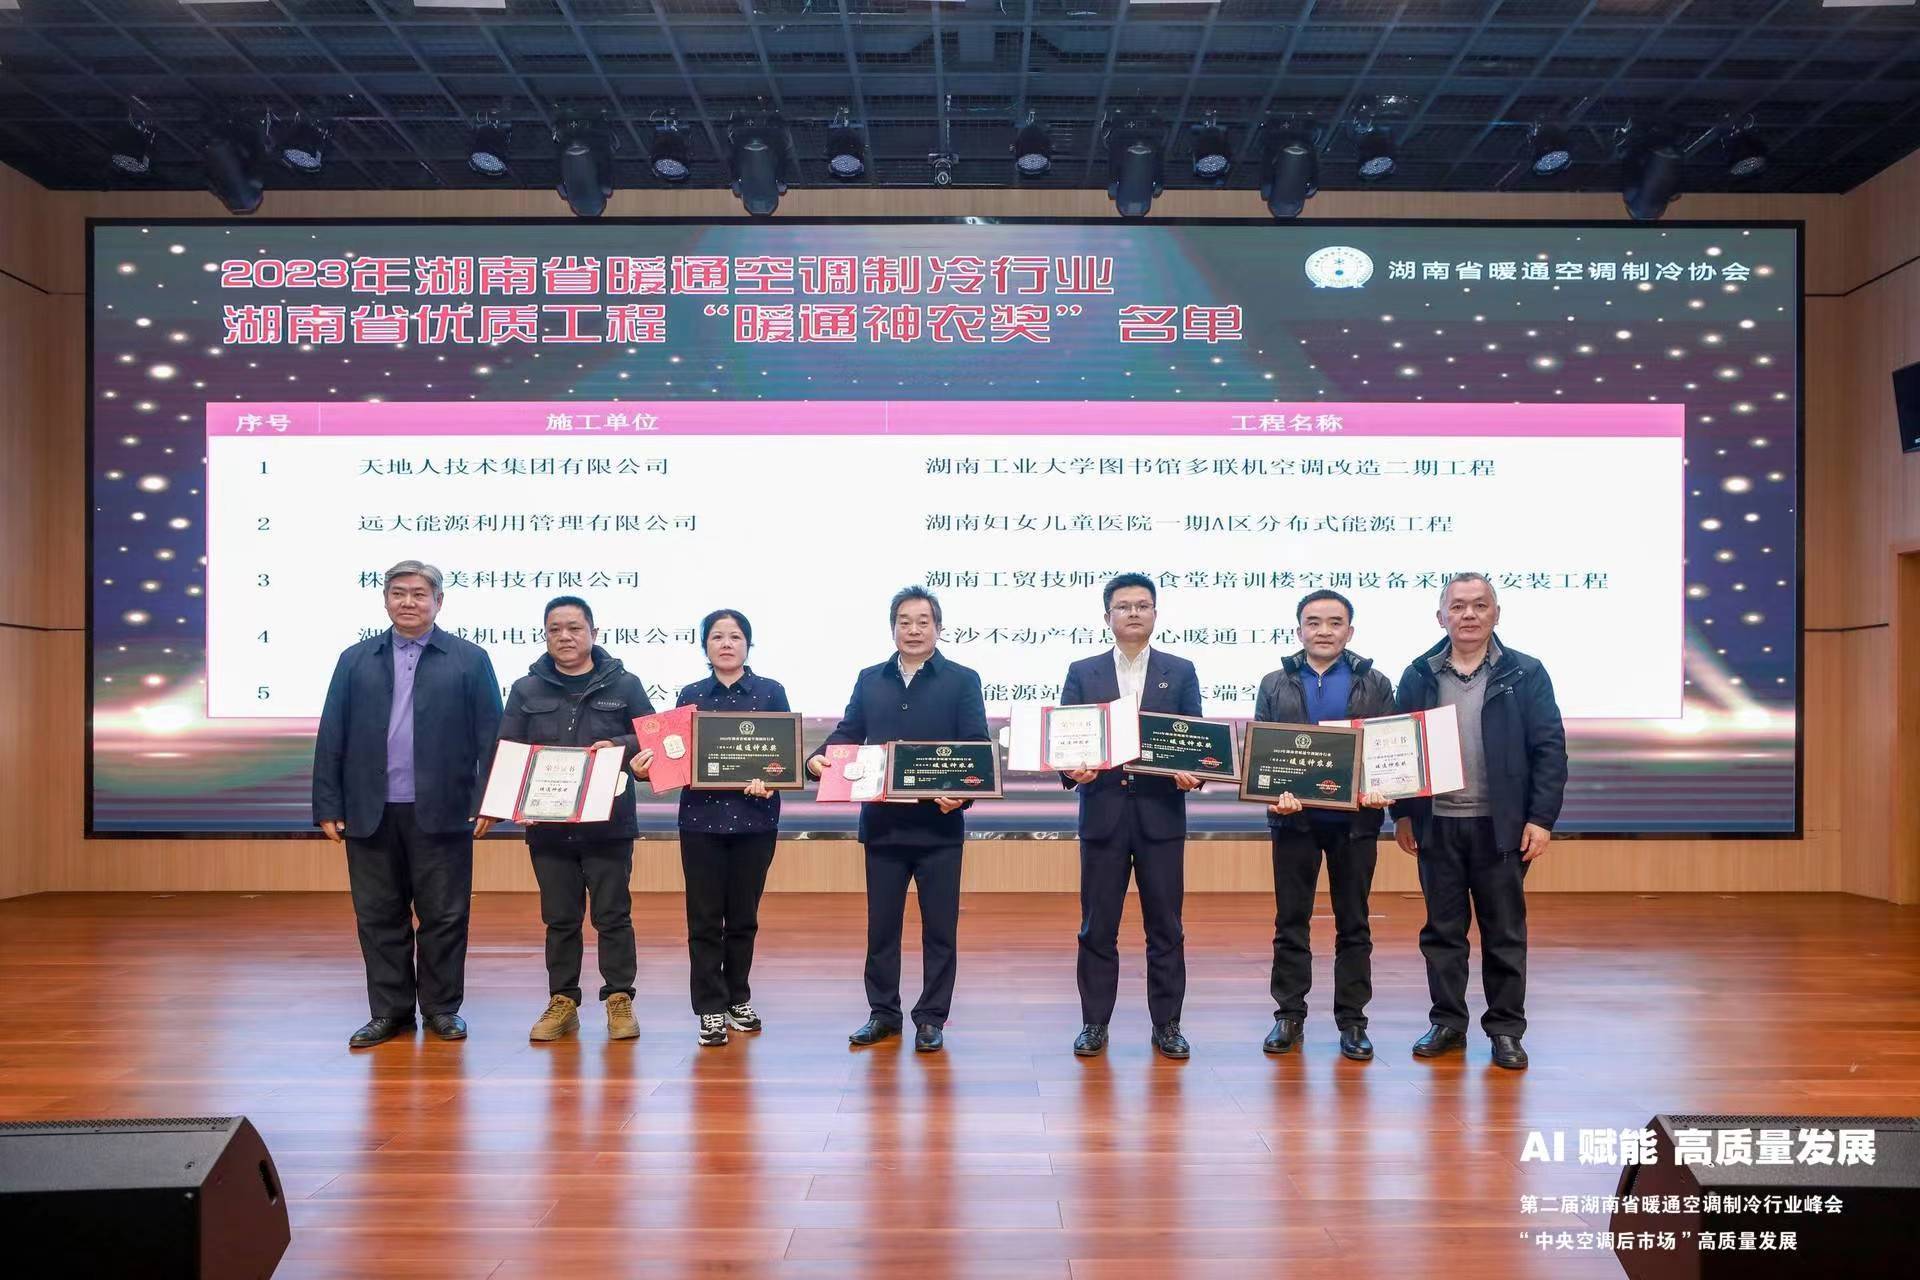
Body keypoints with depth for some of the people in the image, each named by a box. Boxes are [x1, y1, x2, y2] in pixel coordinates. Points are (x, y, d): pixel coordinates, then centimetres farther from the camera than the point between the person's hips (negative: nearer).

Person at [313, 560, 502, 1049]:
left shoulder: (470, 660, 3)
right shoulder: (355, 660, 10)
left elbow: (490, 736, -1)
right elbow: (331, 738, 8)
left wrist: (486, 802, -8)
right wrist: (328, 806, 2)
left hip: (441, 813, -2)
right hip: (371, 813, 2)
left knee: (444, 915, 5)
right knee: (378, 916, 8)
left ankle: (442, 1008, 18)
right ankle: (389, 1010, 20)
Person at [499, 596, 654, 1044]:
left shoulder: (624, 684, 4)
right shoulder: (526, 690, 7)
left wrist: (620, 746, -14)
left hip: (608, 822, -1)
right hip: (548, 825, 2)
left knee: (613, 914, 4)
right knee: (560, 918, 10)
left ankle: (619, 1000, 14)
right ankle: (562, 1002, 20)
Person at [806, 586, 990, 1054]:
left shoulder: (962, 680, 1)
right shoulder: (869, 680, 11)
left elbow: (977, 749, -5)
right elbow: (847, 734, 7)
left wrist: (963, 791, -22)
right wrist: (819, 758, -14)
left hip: (939, 823, -3)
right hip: (882, 822, 3)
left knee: (939, 926, 5)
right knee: (881, 924, 11)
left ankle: (932, 1017, 16)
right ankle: (882, 1012, 23)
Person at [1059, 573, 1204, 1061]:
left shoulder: (1180, 672, 7)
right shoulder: (1082, 673, 6)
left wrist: (1191, 774, -16)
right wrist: (1071, 770, -18)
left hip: (1161, 814, 0)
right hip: (1103, 812, 0)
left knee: (1165, 925, 6)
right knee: (1097, 926, 6)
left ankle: (1167, 1024, 17)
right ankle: (1094, 1023, 17)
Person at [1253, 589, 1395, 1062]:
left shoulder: (1375, 685, 6)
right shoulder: (1274, 684, 7)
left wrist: (1379, 790, -16)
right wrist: (1273, 792, -14)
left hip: (1354, 818, 0)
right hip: (1294, 817, 0)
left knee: (1353, 924, 7)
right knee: (1290, 921, 6)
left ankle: (1352, 1020, 16)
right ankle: (1289, 1015, 16)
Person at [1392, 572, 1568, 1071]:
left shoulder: (1525, 674, -1)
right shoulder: (1419, 675, 4)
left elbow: (1549, 750, -3)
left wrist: (1542, 818, -9)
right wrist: (1402, 814, 3)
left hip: (1501, 824, -1)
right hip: (1436, 824, 2)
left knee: (1505, 931, 7)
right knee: (1442, 929, 10)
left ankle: (1506, 1029, 18)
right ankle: (1447, 1022, 21)